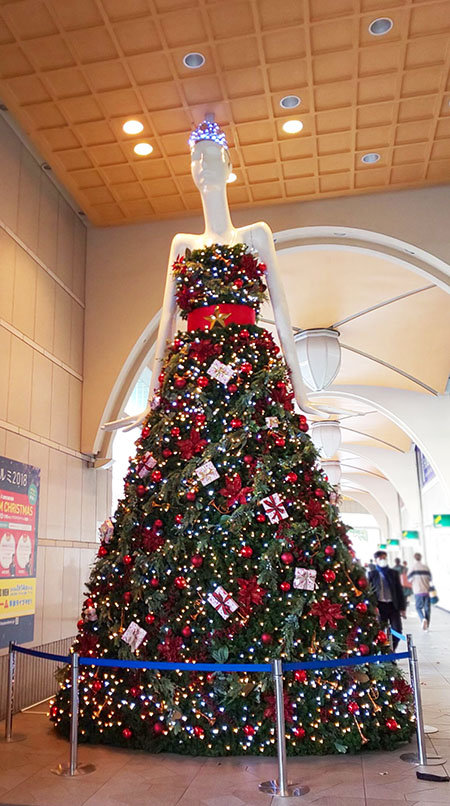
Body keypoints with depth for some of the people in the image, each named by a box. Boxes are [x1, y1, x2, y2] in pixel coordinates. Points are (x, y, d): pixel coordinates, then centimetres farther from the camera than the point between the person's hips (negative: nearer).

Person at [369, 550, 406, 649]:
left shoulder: (393, 573, 9)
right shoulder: (372, 574, 3)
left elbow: (399, 590, 8)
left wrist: (402, 607, 2)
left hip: (393, 605, 2)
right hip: (380, 606, -2)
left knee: (397, 631, -1)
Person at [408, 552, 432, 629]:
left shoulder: (413, 567, -5)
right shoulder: (426, 567, 3)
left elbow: (410, 579, -3)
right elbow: (430, 578, 8)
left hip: (418, 591, -3)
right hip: (427, 590, 3)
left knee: (419, 607, 9)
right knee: (427, 608, 11)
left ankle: (423, 619, -17)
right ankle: (427, 625, 12)